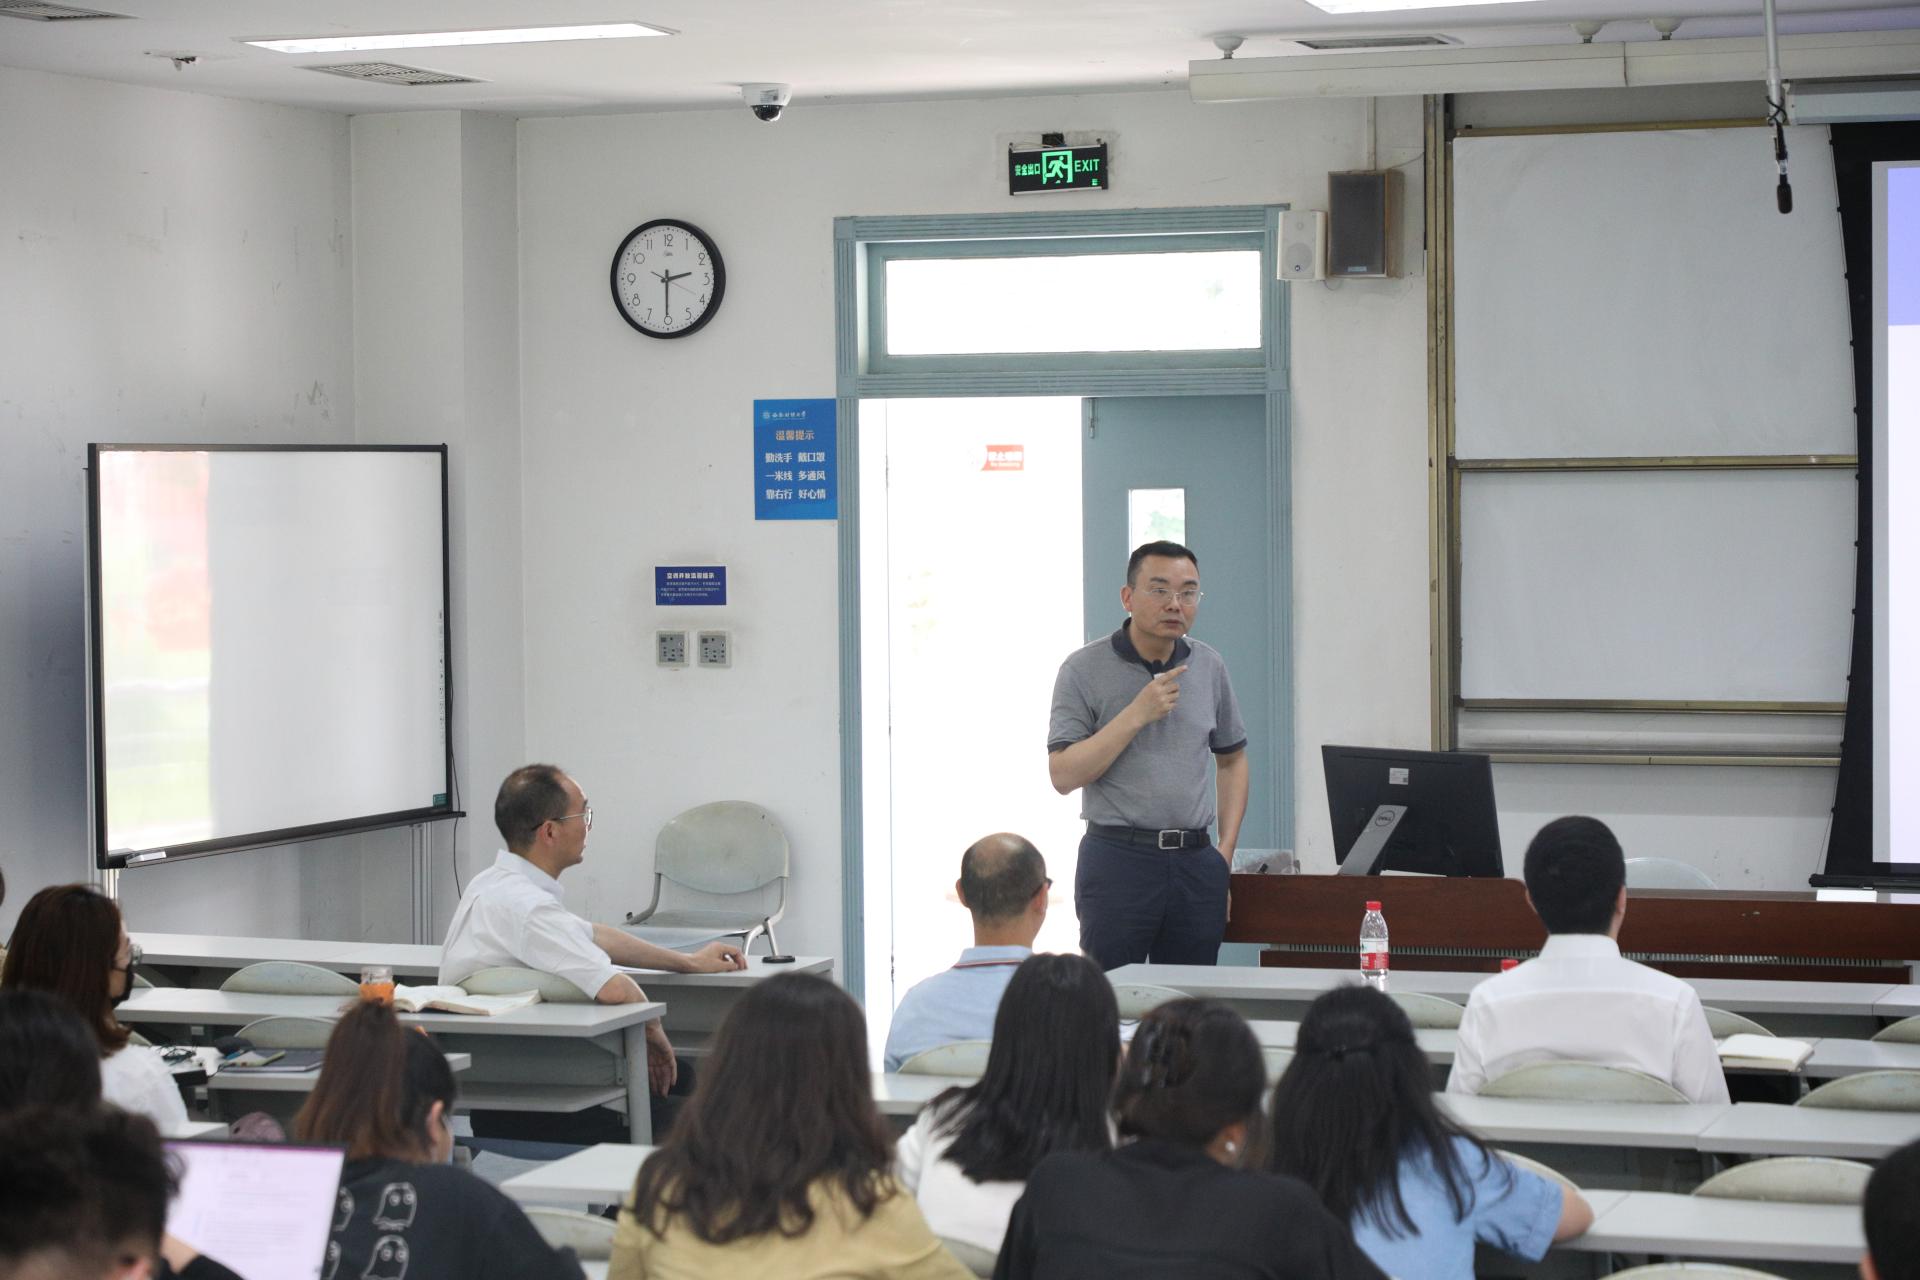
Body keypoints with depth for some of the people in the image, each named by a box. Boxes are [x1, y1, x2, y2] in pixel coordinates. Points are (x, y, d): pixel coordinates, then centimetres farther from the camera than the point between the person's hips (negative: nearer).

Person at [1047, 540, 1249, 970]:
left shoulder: (1209, 666, 9)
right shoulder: (1085, 670, -4)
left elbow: (1231, 759, 20)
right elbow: (1063, 775, -12)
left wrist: (1226, 849, 10)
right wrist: (1137, 715, -18)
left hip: (1197, 860, 4)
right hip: (1118, 858, -4)